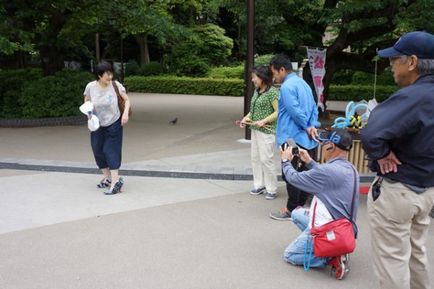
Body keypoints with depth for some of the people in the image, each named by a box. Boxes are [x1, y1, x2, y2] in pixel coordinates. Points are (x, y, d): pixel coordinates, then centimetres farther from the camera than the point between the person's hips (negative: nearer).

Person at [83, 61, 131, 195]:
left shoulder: (115, 85, -14)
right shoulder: (90, 87, -11)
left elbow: (127, 100, -3)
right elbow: (86, 102, 5)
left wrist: (125, 113, -20)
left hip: (114, 124, -3)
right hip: (97, 125, 3)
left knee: (111, 151, -9)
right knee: (98, 151, 9)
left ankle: (115, 181, -7)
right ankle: (107, 177, 28)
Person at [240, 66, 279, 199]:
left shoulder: (272, 92, -14)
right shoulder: (257, 91, 11)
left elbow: (278, 112, -17)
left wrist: (263, 121, -24)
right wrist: (246, 117, 2)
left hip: (267, 131, -8)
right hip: (255, 130, 8)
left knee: (266, 159, -4)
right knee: (255, 158, 12)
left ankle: (271, 189, 8)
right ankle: (259, 185, 24)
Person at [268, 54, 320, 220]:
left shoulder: (287, 86, -14)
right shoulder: (303, 83, 16)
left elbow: (295, 111, -20)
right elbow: (314, 108, 13)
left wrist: (307, 126, -8)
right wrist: (313, 126, 1)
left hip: (293, 138, -9)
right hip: (307, 139, 9)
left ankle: (291, 210, 7)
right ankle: (301, 206, 22)